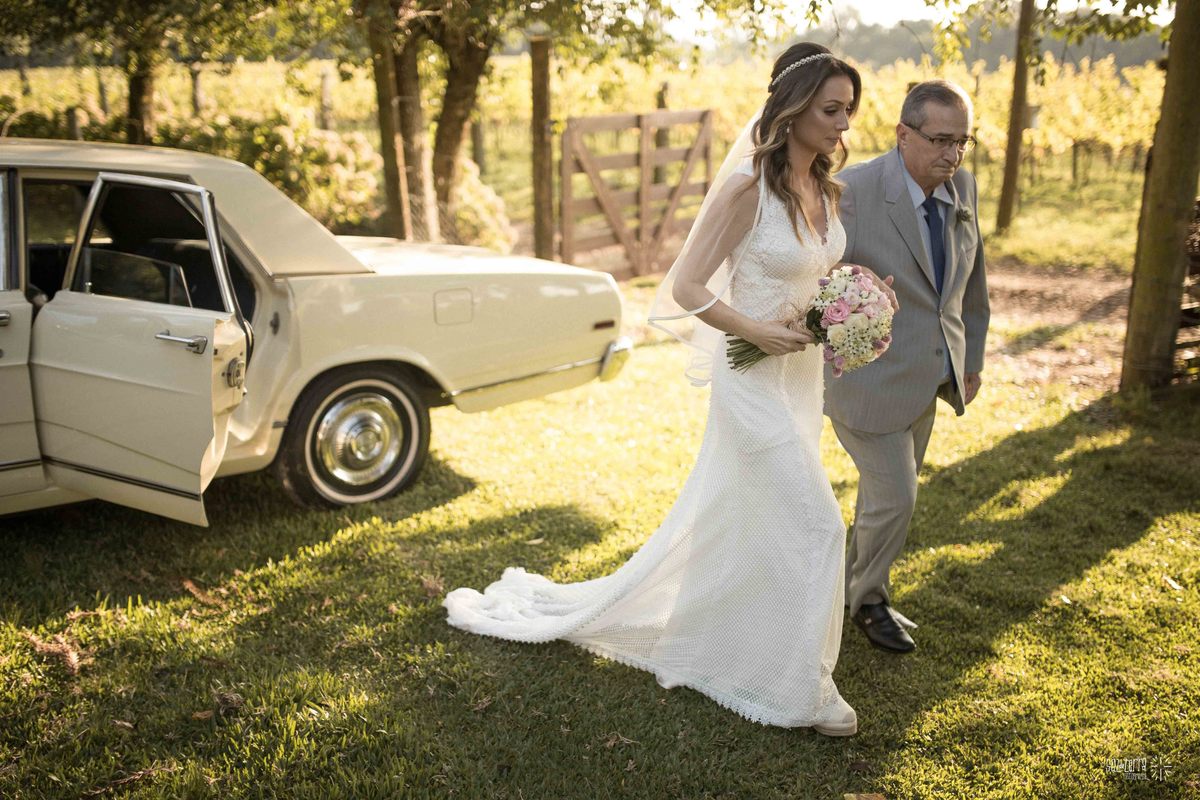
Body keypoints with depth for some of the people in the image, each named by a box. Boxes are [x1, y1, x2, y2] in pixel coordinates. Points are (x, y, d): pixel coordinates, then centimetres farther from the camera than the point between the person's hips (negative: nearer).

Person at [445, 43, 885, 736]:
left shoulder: (826, 187, 5)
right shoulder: (746, 186, -20)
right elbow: (685, 288, -17)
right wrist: (759, 334, -22)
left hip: (805, 377, 8)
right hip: (756, 382, -8)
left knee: (726, 521, 17)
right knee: (816, 526, -3)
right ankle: (800, 687, 16)